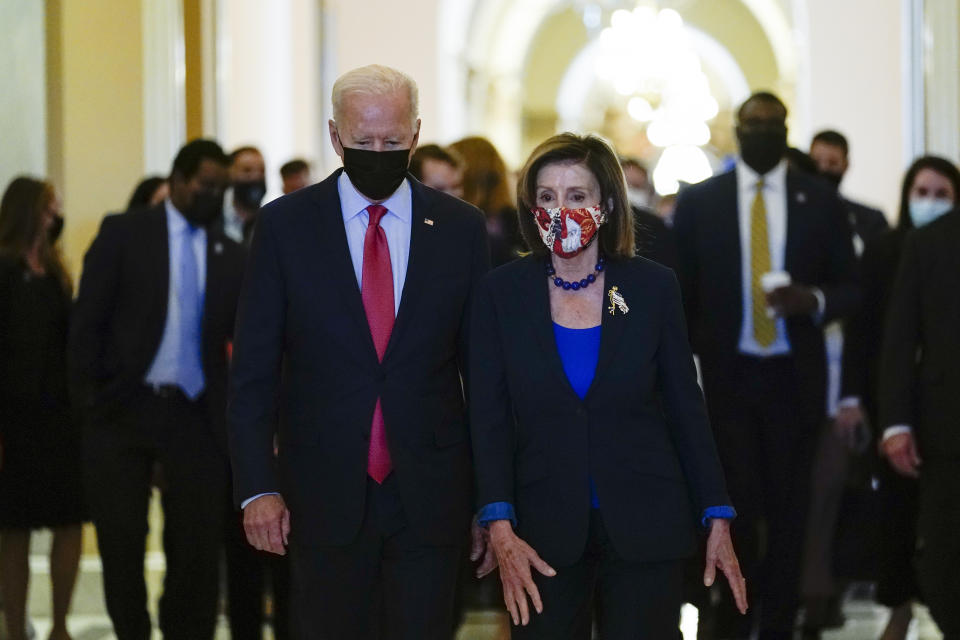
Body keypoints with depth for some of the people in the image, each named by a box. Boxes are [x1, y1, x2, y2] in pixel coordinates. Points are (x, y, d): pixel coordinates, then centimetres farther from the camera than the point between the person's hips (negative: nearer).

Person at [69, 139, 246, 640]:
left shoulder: (229, 255, 9)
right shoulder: (123, 233, 1)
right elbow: (88, 318, -2)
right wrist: (88, 396, -9)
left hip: (194, 415, 2)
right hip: (122, 410, -2)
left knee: (197, 542, 0)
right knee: (121, 538, 5)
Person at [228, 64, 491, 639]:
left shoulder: (461, 229, 5)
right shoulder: (286, 225, 1)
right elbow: (253, 370, 1)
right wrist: (257, 487, -7)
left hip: (429, 499, 1)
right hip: (325, 499, -1)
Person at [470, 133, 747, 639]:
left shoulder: (652, 287, 1)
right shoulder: (502, 293, 1)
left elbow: (685, 410, 5)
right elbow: (489, 420, -3)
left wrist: (718, 520, 1)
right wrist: (500, 532, -14)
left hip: (644, 528, 0)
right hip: (544, 533, 0)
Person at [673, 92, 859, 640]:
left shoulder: (820, 201, 6)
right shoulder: (699, 201, 5)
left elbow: (851, 287, 7)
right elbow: (682, 292, 7)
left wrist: (814, 301, -15)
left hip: (794, 378, 1)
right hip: (725, 375, -1)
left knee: (788, 511, 5)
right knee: (734, 506, -3)